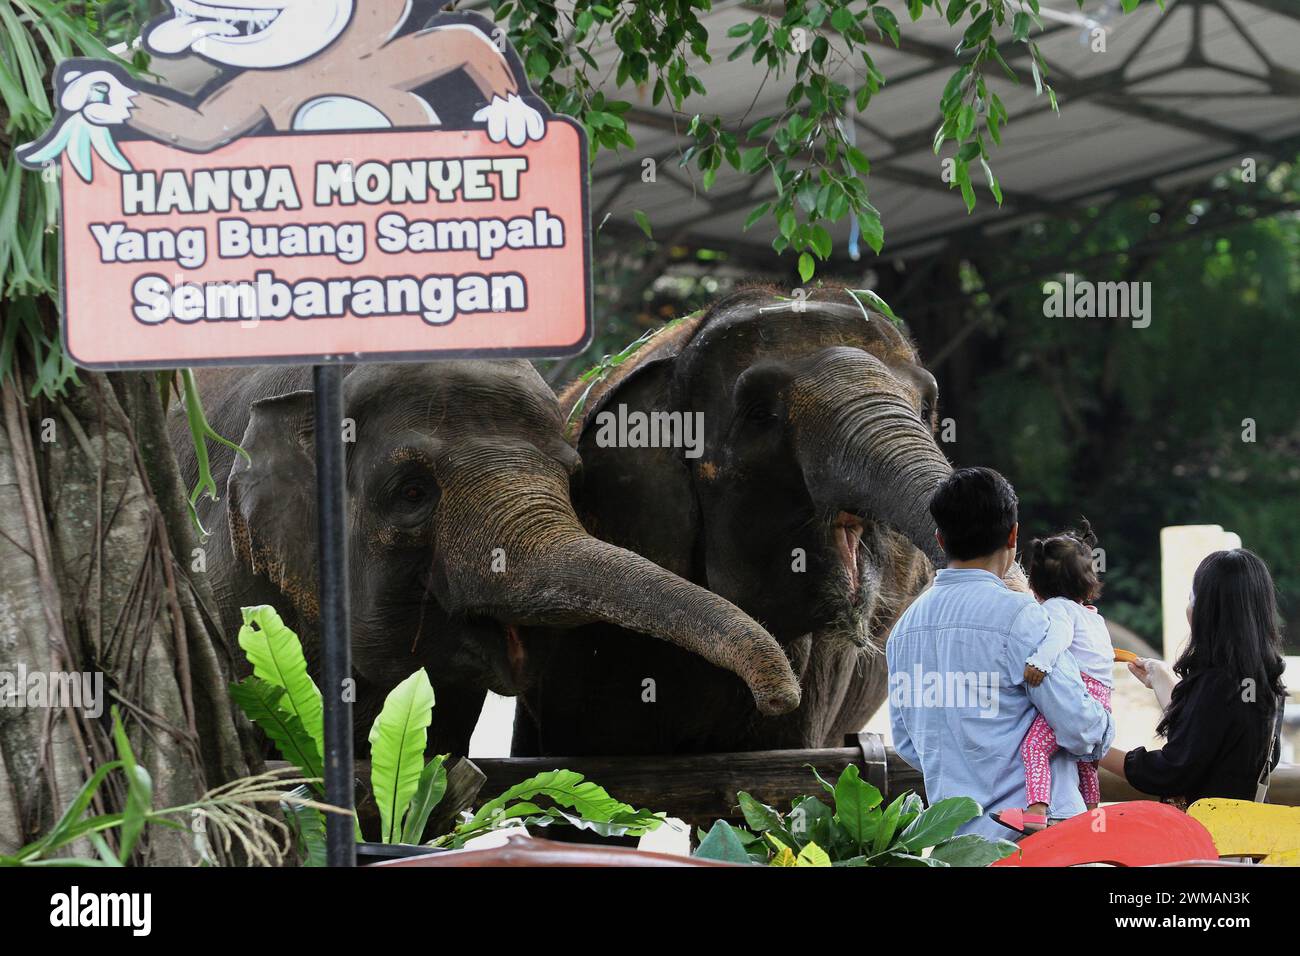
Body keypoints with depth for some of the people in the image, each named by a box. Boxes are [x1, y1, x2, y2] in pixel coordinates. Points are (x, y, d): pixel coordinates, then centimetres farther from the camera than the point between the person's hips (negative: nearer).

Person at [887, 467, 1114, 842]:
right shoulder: (1019, 616, -13)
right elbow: (1081, 728, -13)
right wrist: (1104, 728, 10)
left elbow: (906, 744, 18)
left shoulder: (905, 626, 10)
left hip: (951, 838, 7)